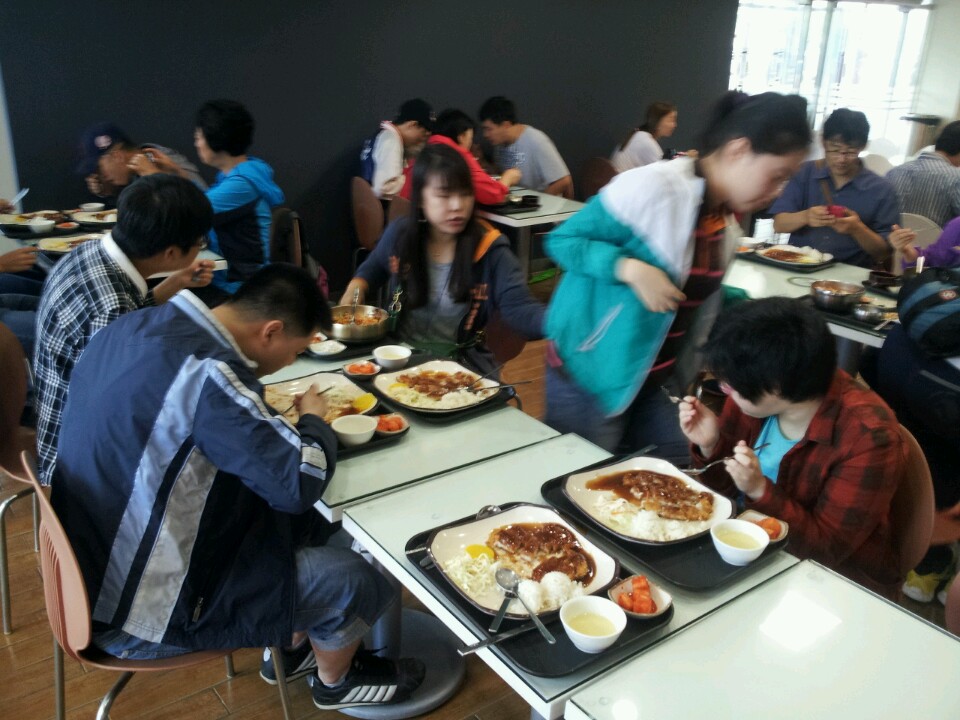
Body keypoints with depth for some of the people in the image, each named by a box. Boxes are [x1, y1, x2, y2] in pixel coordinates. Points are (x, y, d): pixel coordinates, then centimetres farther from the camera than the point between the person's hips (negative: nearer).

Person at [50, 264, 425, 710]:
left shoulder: (136, 326, -3)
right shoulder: (206, 371, -30)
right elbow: (301, 483, -27)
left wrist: (258, 412, 2)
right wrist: (312, 418, -7)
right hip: (140, 613, -9)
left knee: (282, 515, 21)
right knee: (354, 578, 0)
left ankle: (287, 647, 38)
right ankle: (336, 682, 31)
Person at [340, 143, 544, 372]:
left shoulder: (489, 249, -13)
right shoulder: (400, 234, -3)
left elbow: (519, 308, -25)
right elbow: (374, 268, 20)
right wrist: (355, 288, -1)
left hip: (462, 363, -2)